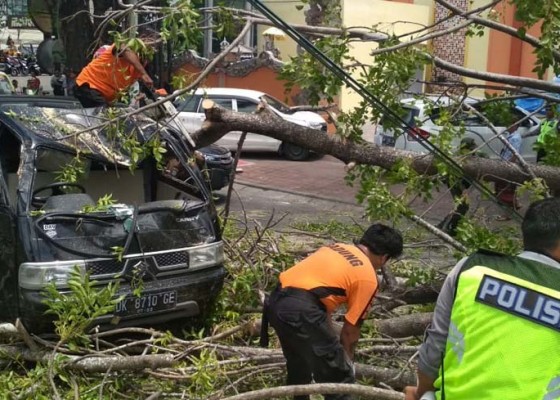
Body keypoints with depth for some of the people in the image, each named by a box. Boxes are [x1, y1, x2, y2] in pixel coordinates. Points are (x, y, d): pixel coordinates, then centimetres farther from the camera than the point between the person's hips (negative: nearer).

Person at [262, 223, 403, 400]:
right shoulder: (368, 278, 4)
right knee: (340, 377, 5)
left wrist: (330, 341, 38)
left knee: (298, 367, 31)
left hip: (275, 302, 8)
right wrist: (346, 358, 27)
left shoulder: (336, 247, 25)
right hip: (301, 310, -8)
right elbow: (351, 328, 8)